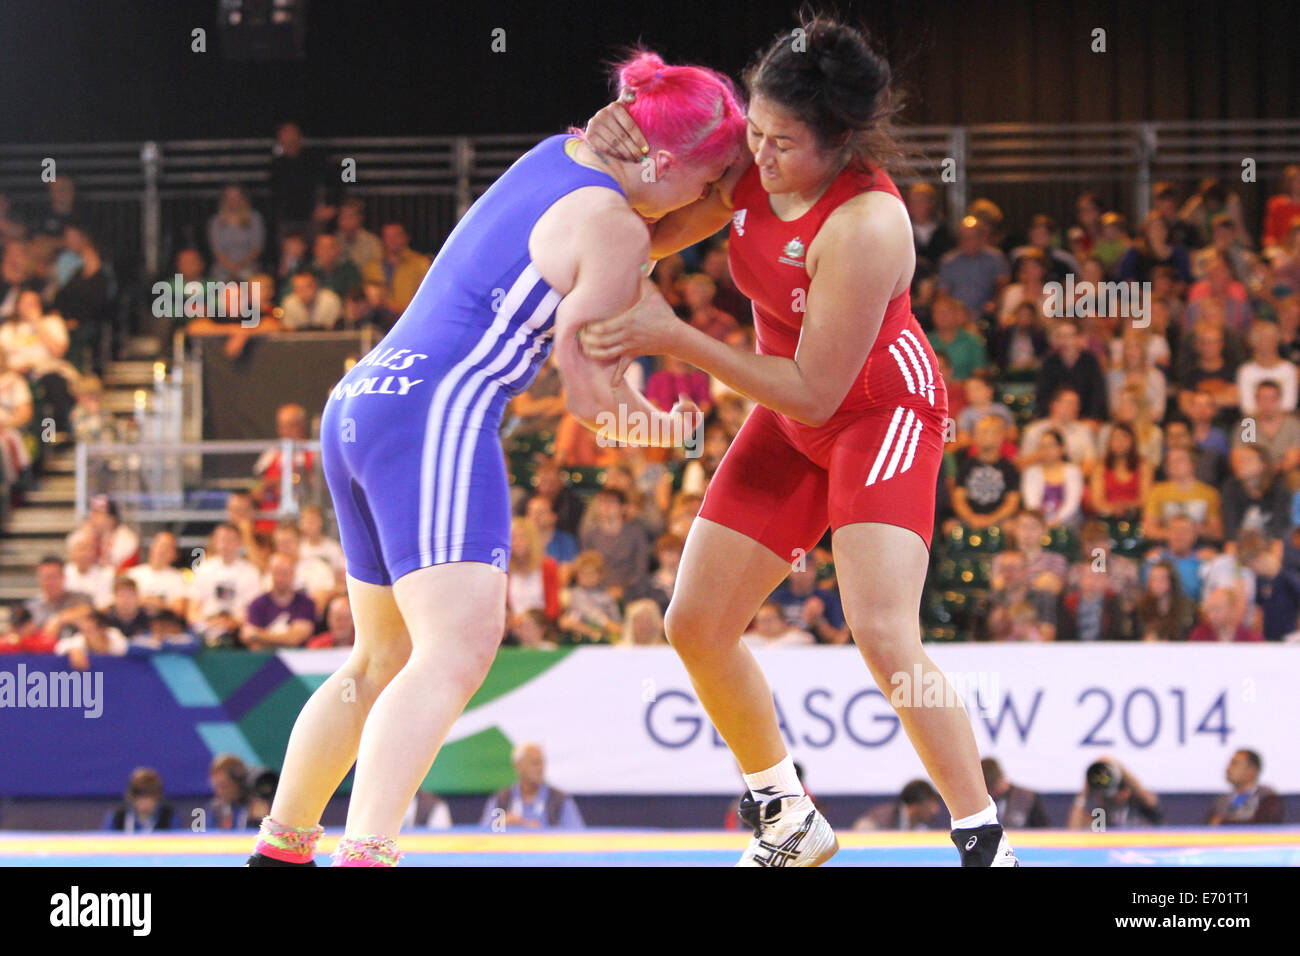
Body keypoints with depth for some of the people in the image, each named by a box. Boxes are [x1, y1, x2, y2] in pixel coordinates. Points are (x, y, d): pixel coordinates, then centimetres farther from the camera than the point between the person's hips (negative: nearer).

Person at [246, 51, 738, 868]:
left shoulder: (560, 154, 15)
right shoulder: (613, 230, -9)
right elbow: (593, 396, -7)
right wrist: (666, 425, 12)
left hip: (361, 402, 10)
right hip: (437, 418, -10)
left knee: (387, 657, 21)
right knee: (458, 648, -20)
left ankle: (282, 847, 28)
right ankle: (366, 854, -37)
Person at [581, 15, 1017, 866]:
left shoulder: (866, 226, -32)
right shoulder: (748, 167, -11)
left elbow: (815, 390, -28)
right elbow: (650, 238, 7)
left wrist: (673, 337, -30)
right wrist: (621, 153, -15)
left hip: (883, 411, -8)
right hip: (791, 423, 8)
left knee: (882, 631, -25)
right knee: (697, 626, 5)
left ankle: (985, 843, -14)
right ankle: (789, 822, 23)